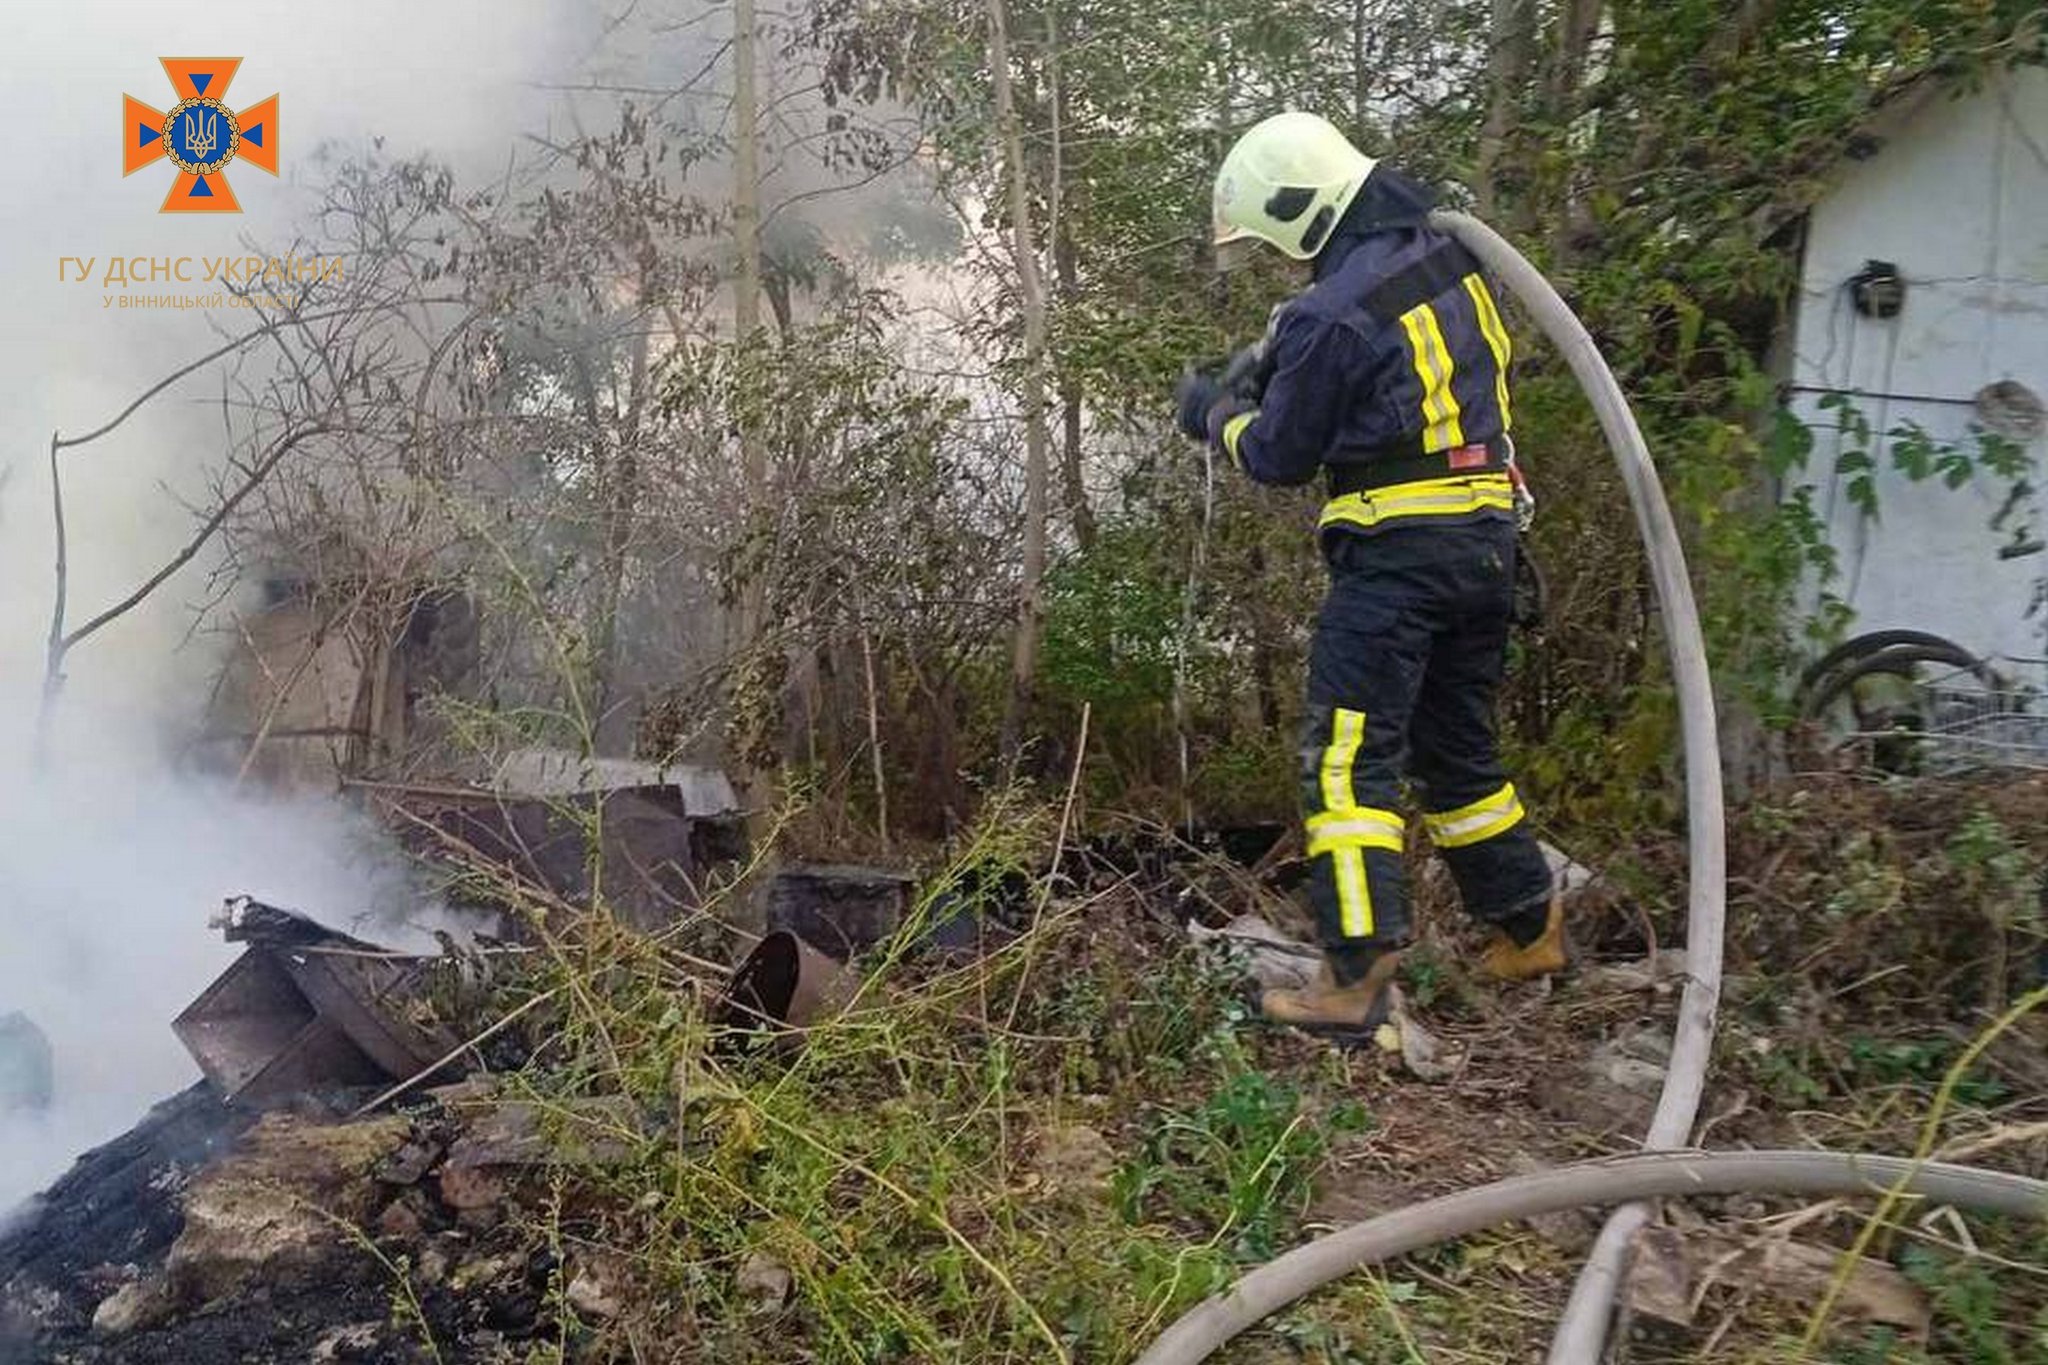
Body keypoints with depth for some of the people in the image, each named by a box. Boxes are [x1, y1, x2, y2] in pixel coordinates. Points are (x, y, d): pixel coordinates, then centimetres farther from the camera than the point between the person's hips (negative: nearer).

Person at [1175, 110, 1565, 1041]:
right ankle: (1528, 928, 31)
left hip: (1398, 551, -9)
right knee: (1457, 745, 20)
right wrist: (1272, 365, 17)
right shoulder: (1440, 257, 9)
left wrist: (1219, 413, 15)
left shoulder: (1334, 315, -16)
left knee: (1347, 756, -7)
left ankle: (1356, 979, -11)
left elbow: (1280, 457, -5)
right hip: (1488, 537, 9)